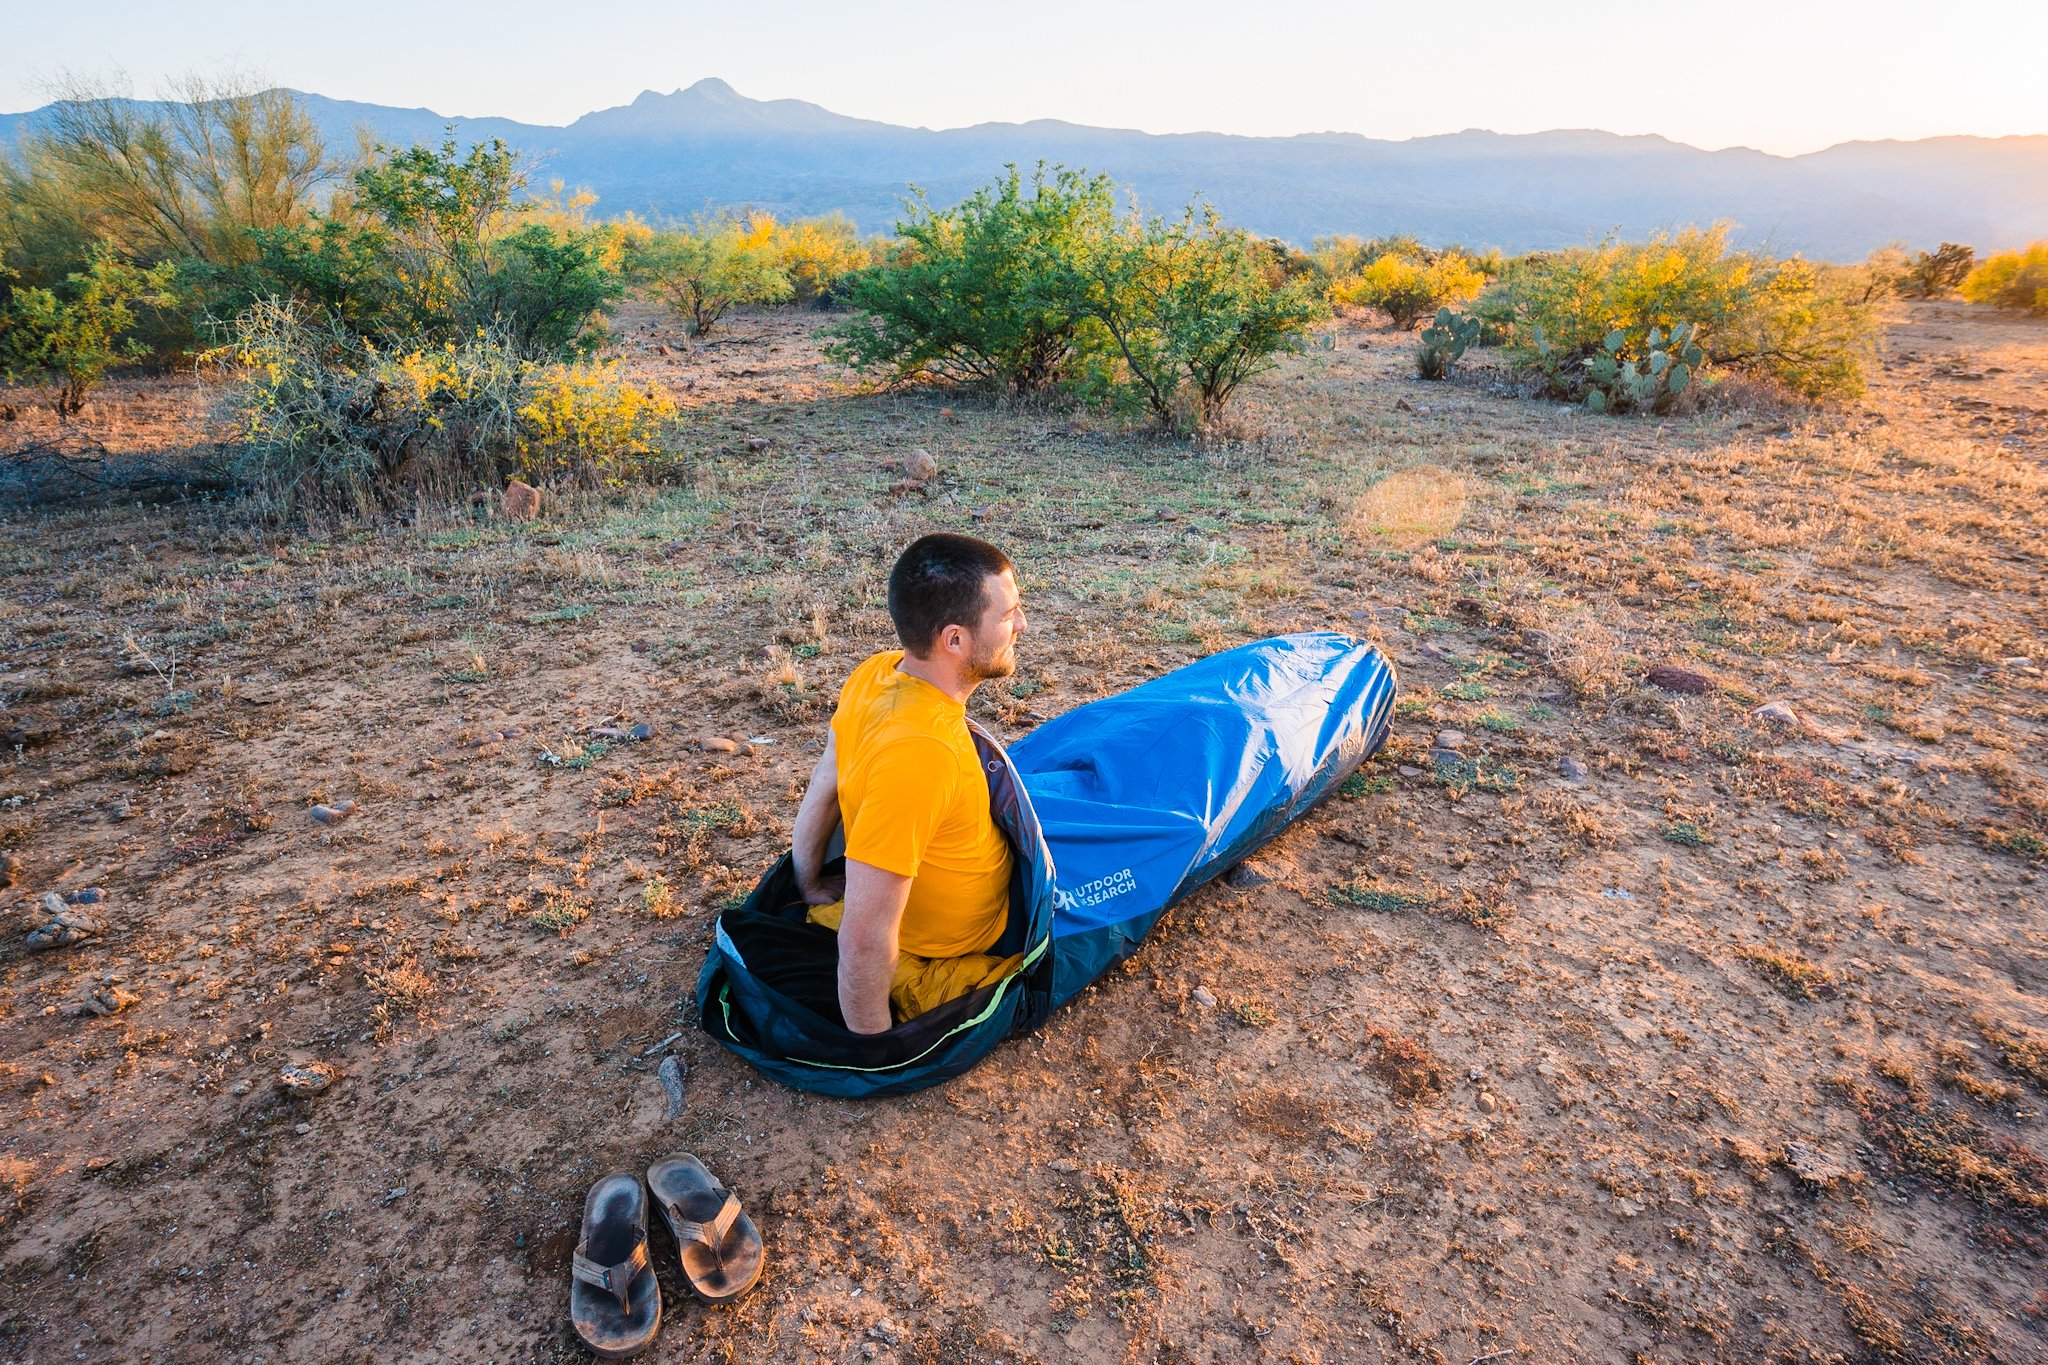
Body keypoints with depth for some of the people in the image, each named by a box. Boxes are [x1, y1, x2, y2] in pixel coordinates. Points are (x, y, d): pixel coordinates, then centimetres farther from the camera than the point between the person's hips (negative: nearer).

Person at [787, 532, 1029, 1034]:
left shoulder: (877, 672, -14)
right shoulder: (916, 752, -39)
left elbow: (824, 788, 1)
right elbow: (864, 939, -34)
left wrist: (813, 889, 16)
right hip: (942, 974, -7)